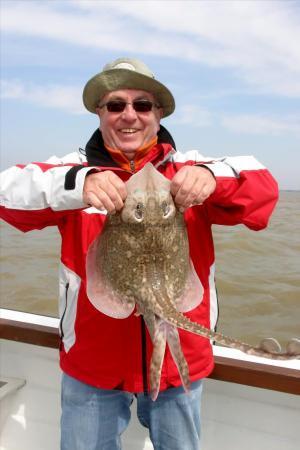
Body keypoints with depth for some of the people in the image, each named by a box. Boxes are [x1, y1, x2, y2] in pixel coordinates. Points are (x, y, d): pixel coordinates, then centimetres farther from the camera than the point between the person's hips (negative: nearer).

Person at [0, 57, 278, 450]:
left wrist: (214, 177, -35)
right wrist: (78, 185, -38)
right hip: (92, 363, 0)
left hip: (179, 360, 1)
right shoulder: (76, 168, -4)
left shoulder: (189, 170, -3)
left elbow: (264, 189, -13)